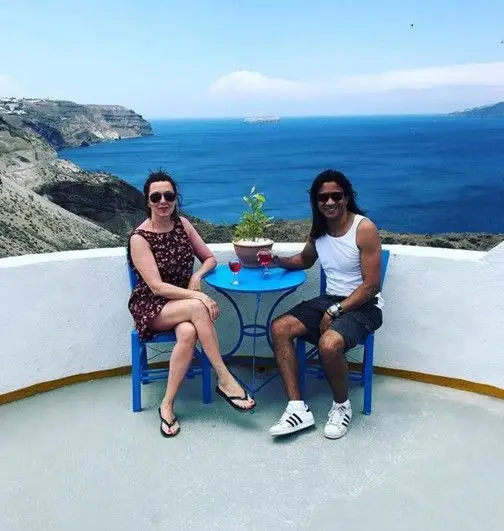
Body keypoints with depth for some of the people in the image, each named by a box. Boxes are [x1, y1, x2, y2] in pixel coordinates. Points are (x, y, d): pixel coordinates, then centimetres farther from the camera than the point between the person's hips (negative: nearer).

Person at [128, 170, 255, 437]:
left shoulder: (182, 224, 3)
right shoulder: (139, 238, -13)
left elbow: (210, 258, 10)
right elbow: (157, 287, -19)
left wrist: (198, 275, -12)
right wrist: (199, 297, -27)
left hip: (183, 300, 4)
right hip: (150, 307, -4)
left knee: (188, 333, -32)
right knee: (197, 308, -34)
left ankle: (167, 405, -20)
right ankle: (224, 380, -25)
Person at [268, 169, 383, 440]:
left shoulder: (364, 229, -14)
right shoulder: (319, 230, 7)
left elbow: (371, 285, -16)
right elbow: (305, 260, 27)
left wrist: (335, 312, -19)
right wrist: (277, 261, 7)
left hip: (363, 305, -7)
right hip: (329, 299, 7)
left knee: (328, 344, -34)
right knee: (279, 328, -13)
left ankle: (341, 406, -4)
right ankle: (297, 408, -12)